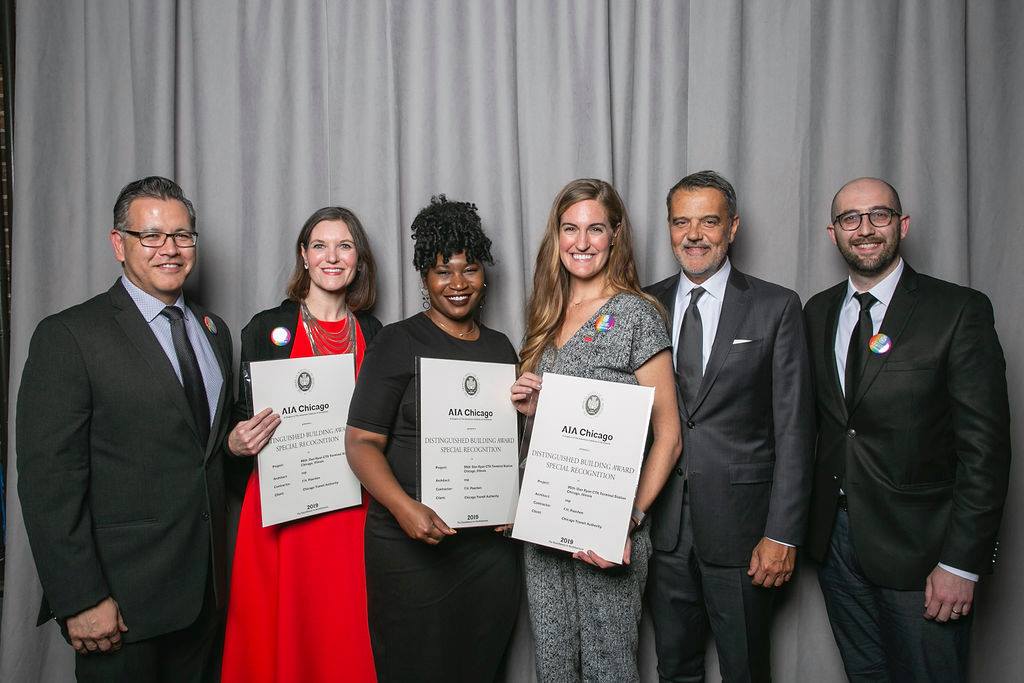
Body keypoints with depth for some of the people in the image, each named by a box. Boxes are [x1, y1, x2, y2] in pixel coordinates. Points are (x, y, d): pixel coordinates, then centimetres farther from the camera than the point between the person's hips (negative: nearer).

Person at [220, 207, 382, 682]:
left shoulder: (375, 334, 7)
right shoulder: (267, 328, 0)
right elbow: (244, 424, 3)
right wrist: (238, 442, -18)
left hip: (354, 507, 2)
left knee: (347, 641, 7)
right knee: (280, 638, 5)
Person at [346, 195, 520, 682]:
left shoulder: (500, 347, 11)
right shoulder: (399, 342, -4)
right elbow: (362, 441, -9)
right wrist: (403, 507, -24)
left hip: (491, 545, 5)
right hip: (411, 543, -4)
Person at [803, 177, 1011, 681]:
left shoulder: (958, 310, -9)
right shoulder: (818, 312, 7)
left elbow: (985, 445, -12)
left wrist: (961, 563, -15)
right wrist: (805, 519, 4)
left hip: (918, 545, -4)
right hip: (834, 538, 5)